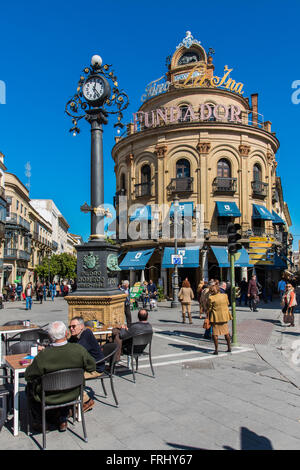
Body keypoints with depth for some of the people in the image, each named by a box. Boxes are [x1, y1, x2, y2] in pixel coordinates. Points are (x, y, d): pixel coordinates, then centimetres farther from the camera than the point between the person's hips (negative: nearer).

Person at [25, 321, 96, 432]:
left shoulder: (43, 355, -29)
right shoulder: (79, 350, -23)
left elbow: (28, 376, -14)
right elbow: (91, 367, -8)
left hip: (49, 398, -2)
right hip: (72, 395, 3)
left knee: (30, 386, 27)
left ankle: (39, 422, 38)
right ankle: (62, 419, 44)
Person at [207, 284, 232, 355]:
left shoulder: (211, 298, -14)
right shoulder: (225, 296, -1)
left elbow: (209, 309, -8)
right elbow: (227, 304, 12)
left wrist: (208, 319, 3)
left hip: (216, 317, -4)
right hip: (224, 317, 5)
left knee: (215, 333, 4)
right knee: (226, 332, 17)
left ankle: (216, 350, 3)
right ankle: (229, 348, 25)